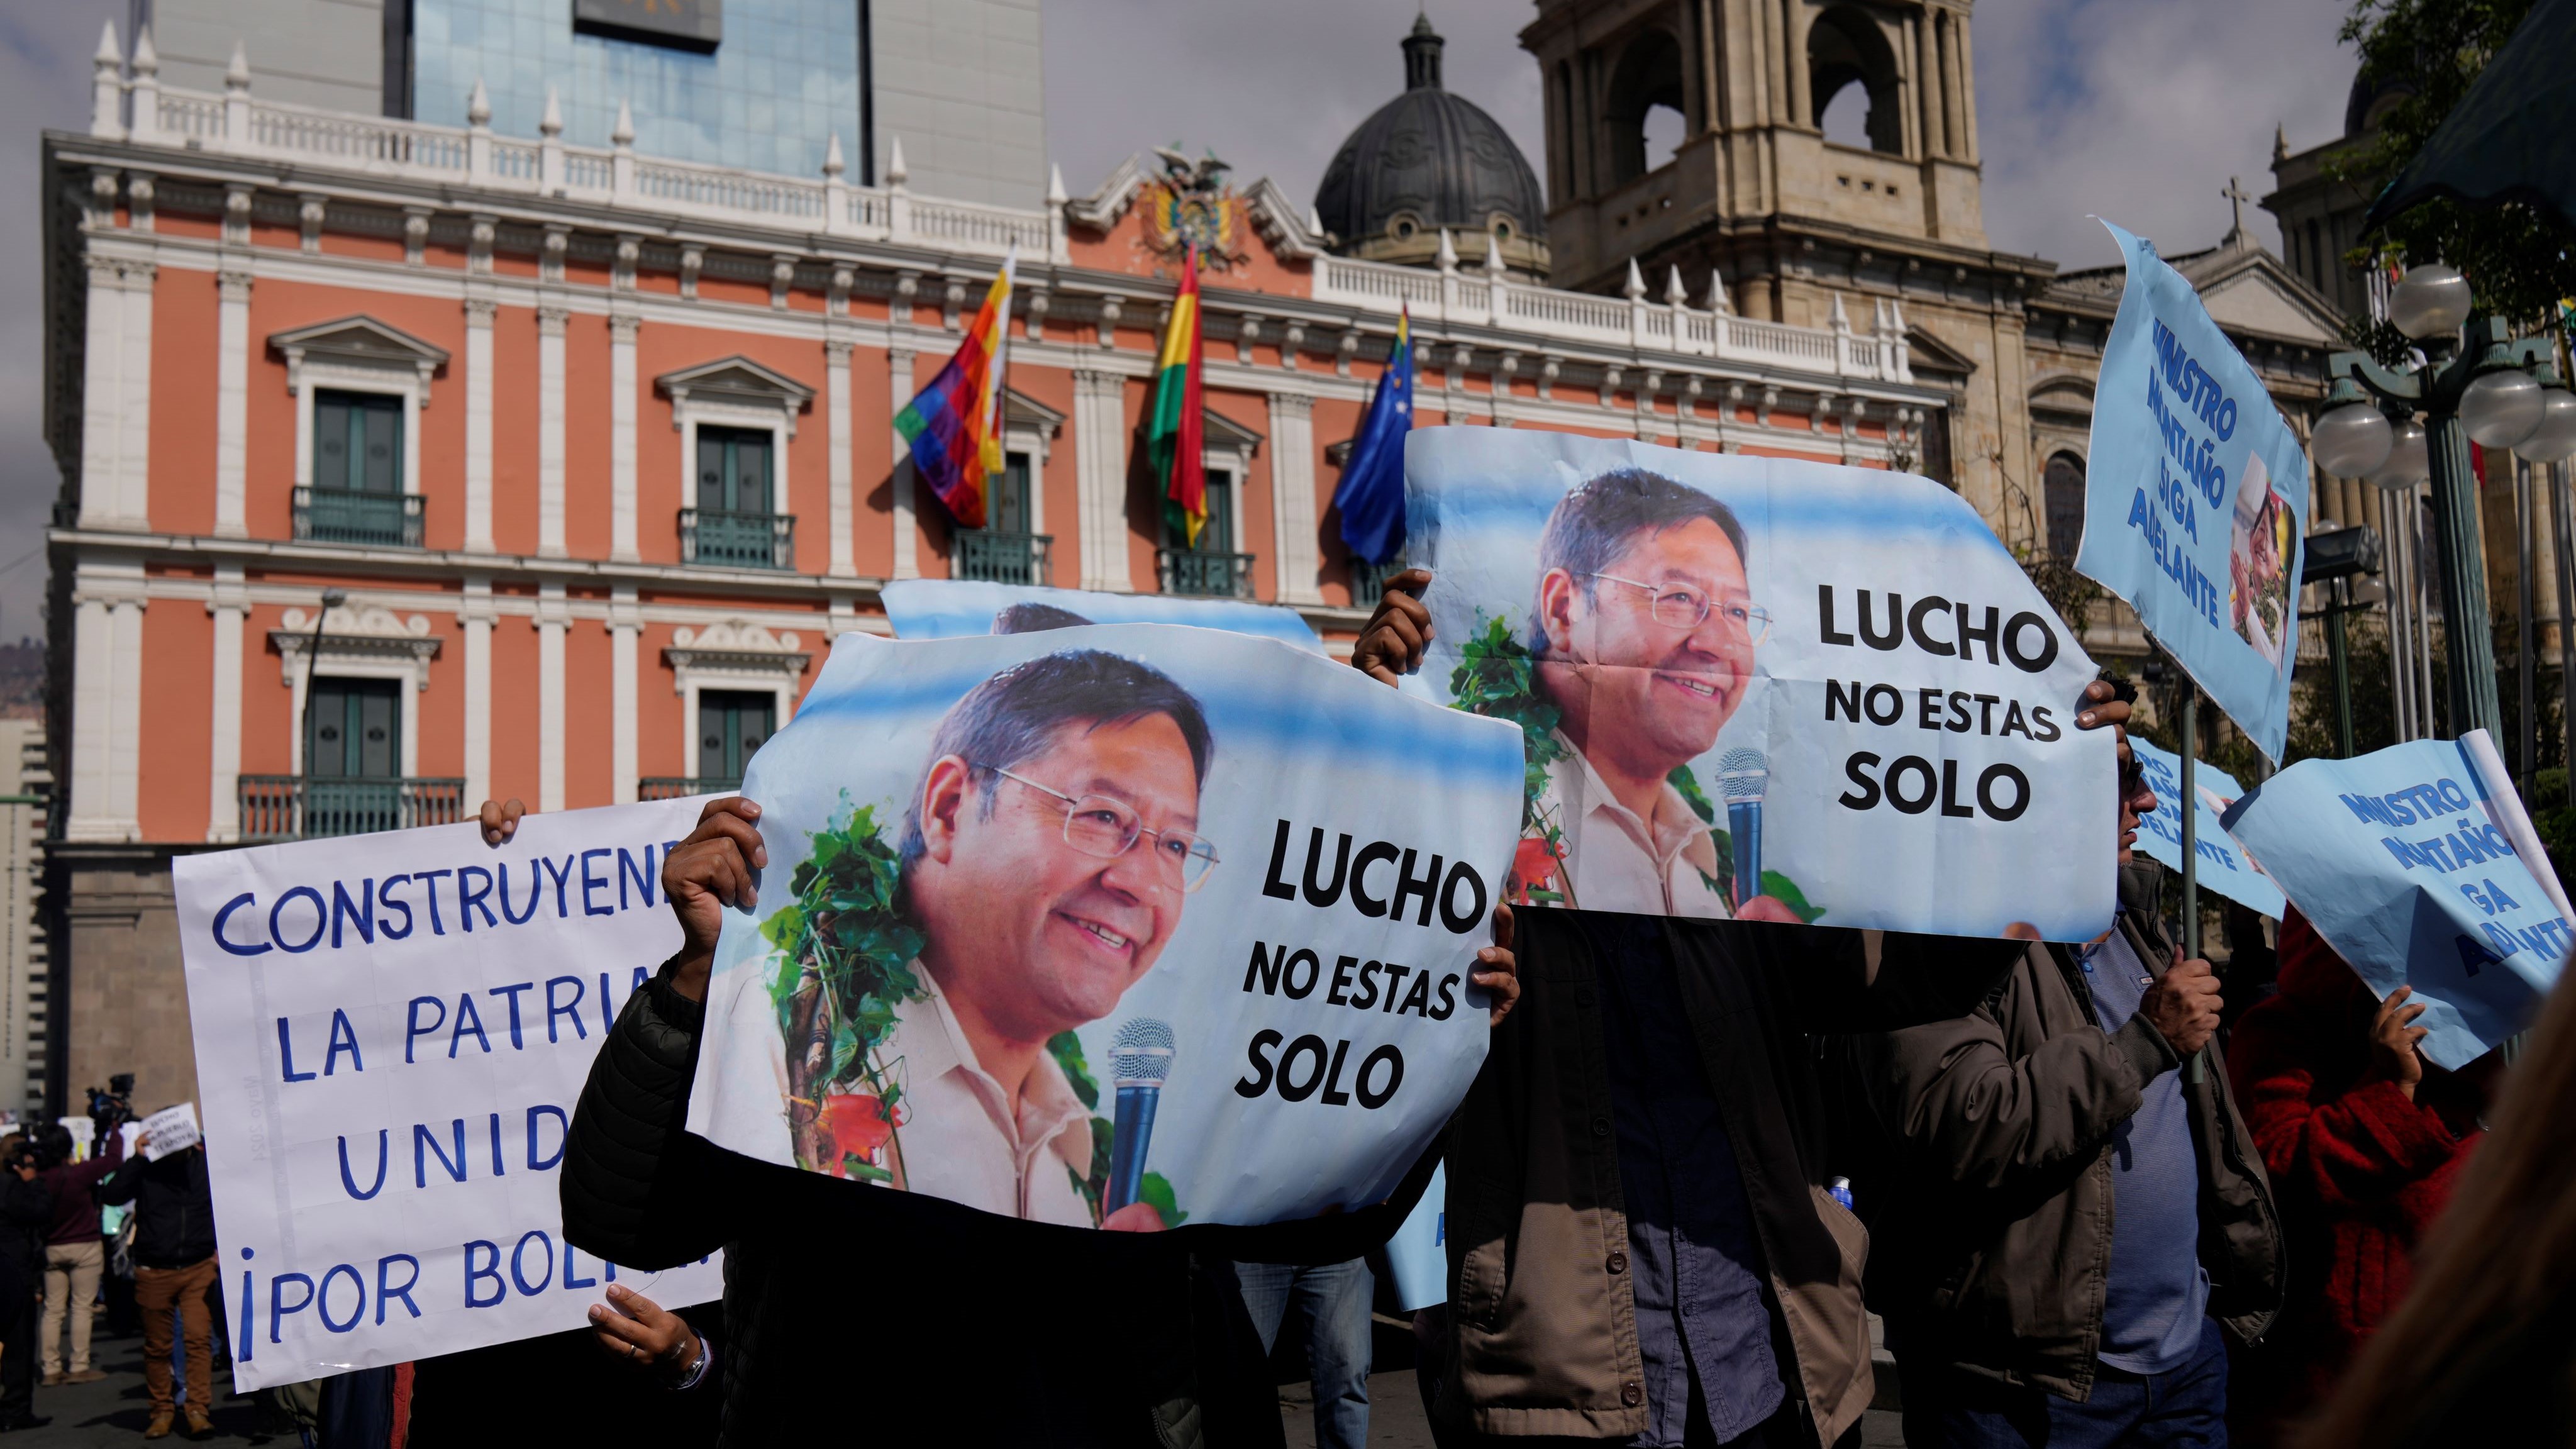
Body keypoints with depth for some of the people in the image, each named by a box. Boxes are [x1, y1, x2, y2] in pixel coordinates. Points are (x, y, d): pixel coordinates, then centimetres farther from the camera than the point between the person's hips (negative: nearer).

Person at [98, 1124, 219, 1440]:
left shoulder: (206, 1163, 1)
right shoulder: (145, 1169, -1)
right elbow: (110, 1196, -13)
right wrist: (136, 1159, -18)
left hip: (198, 1268, -1)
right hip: (154, 1271, 1)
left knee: (199, 1337, -11)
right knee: (157, 1346, 8)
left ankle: (199, 1410, -8)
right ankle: (162, 1410, 19)